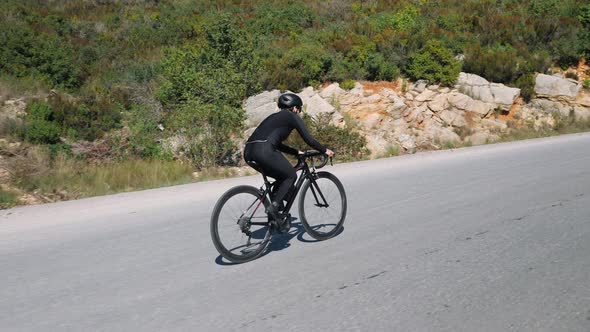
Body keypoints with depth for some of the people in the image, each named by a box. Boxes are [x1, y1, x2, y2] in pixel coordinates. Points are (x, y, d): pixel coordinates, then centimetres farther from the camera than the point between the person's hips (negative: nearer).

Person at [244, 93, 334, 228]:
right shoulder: (292, 117, 9)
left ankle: (275, 212, 17)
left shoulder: (275, 116, 32)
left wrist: (297, 152, 42)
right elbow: (309, 140, 6)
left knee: (282, 177, 23)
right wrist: (325, 150, 20)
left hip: (248, 152, 8)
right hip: (263, 151, -8)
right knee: (291, 176, 10)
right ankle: (274, 206, -4)